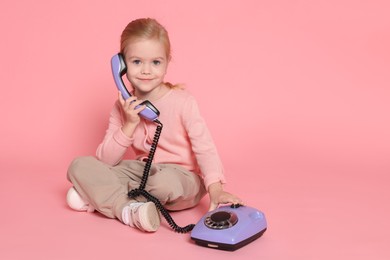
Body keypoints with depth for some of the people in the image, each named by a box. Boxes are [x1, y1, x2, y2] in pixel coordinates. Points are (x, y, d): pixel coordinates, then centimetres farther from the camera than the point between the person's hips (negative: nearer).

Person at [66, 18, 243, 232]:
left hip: (181, 177, -4)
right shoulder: (123, 107, 0)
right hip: (142, 171, 4)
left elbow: (204, 148, -15)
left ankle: (103, 196, -15)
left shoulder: (183, 102, -12)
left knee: (166, 181, -40)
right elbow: (105, 161, -3)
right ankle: (128, 210, -27)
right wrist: (129, 125, -17)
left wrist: (215, 190, -30)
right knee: (80, 166, -10)